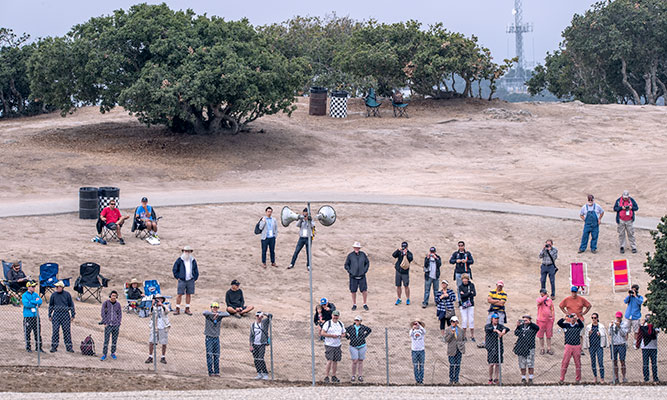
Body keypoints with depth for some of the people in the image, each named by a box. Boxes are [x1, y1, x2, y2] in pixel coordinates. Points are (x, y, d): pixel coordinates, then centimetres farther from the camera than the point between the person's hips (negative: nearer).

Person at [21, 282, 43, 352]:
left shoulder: (36, 295, 12)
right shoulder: (24, 295, -2)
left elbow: (40, 302, -4)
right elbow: (26, 304, -17)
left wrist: (31, 302, -12)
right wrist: (36, 303, -10)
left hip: (36, 315, 4)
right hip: (28, 316, -4)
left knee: (38, 332, 4)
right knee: (27, 333, -1)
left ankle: (38, 347, 10)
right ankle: (28, 348, 8)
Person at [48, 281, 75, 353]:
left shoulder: (67, 295, 3)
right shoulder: (53, 295, 7)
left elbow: (71, 305, 8)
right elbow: (50, 305, 15)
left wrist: (72, 315, 6)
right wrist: (50, 315, 12)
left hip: (65, 314, -1)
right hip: (56, 314, 1)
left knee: (67, 330, -1)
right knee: (55, 330, -6)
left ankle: (69, 347, 4)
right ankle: (54, 346, -1)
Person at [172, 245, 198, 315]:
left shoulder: (193, 260, 9)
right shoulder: (179, 260, -1)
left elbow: (196, 270, 17)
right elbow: (174, 269, 3)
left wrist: (195, 278, 8)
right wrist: (177, 277, -3)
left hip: (190, 280, 3)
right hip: (182, 280, -3)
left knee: (188, 294, 7)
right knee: (179, 294, -4)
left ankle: (187, 309, 15)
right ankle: (177, 309, 1)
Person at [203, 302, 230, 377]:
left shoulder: (220, 314, 1)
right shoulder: (208, 313, -8)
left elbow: (227, 314, -17)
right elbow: (204, 313, -31)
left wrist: (218, 314, -29)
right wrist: (213, 313, -42)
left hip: (216, 338, 4)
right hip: (209, 337, -3)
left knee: (217, 356, 4)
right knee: (209, 355, -9)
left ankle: (216, 372, 8)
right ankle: (210, 372, -10)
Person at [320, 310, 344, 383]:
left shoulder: (341, 324, 12)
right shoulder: (327, 323, -6)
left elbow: (343, 333, 20)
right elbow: (322, 333, -11)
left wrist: (341, 335, -3)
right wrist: (332, 335, -18)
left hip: (337, 345, 6)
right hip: (329, 345, -6)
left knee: (335, 361, 9)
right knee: (330, 360, -13)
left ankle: (333, 377, 18)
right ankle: (326, 377, -6)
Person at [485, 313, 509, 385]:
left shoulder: (500, 326, 9)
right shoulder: (488, 326, 2)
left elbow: (507, 329, -9)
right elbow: (488, 329, -21)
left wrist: (503, 331, -32)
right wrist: (497, 330, -36)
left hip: (499, 347, 3)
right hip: (490, 348, -3)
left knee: (497, 364, 1)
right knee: (491, 364, -7)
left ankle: (495, 379, 9)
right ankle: (490, 379, 6)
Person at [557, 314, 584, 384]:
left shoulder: (578, 326, 8)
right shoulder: (566, 325, 8)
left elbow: (582, 325, -14)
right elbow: (559, 323, -6)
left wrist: (577, 319, -29)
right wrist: (564, 318, -21)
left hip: (577, 346, 1)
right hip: (568, 346, -1)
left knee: (578, 363, 4)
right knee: (565, 363, -5)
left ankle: (578, 379, 12)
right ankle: (562, 379, -1)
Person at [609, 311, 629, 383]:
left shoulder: (624, 325, 4)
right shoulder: (612, 324, 10)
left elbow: (624, 334, -7)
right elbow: (610, 333, 0)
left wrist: (619, 327, -17)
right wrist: (611, 327, -16)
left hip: (621, 345, -2)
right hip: (614, 344, 2)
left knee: (622, 361, -6)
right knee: (615, 362, 2)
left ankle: (624, 377, -5)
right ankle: (616, 378, 5)